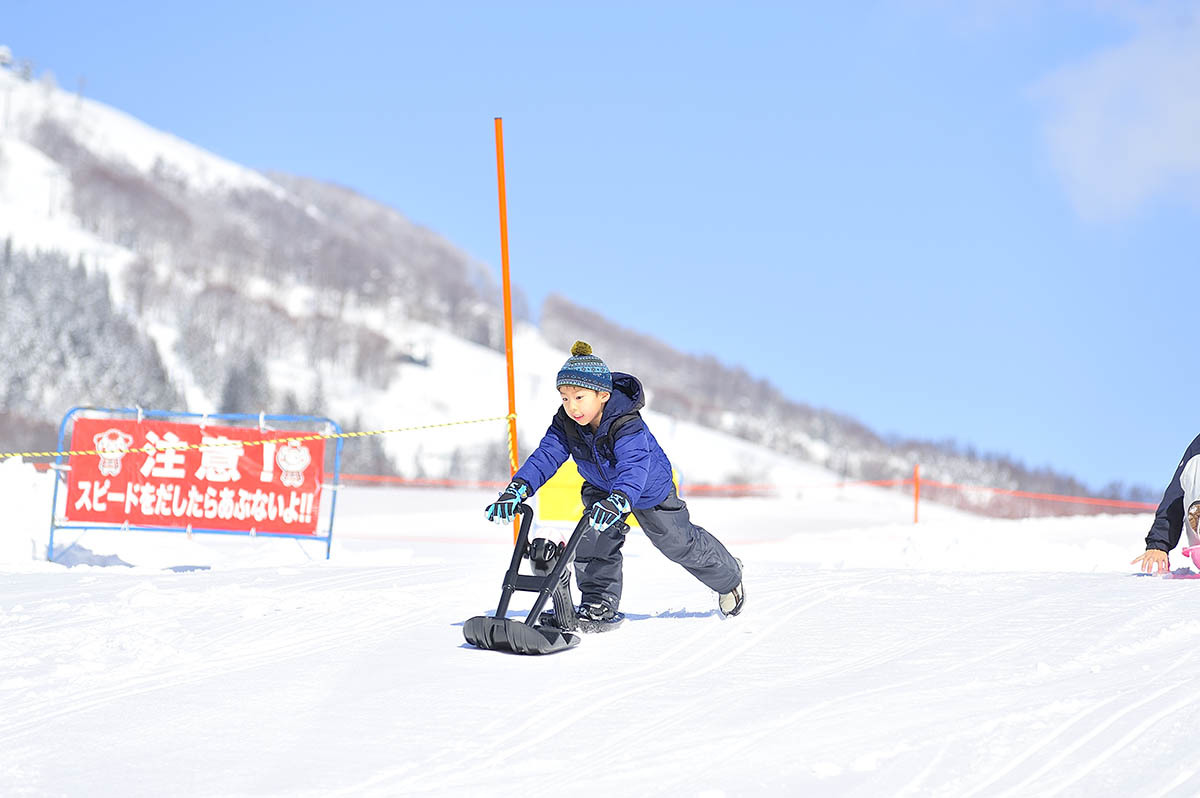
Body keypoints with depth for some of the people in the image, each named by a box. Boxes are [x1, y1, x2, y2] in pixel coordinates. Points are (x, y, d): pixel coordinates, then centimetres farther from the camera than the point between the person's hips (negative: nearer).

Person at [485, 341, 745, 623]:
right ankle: (599, 604, -7)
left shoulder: (627, 425, -44)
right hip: (601, 488, 4)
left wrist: (617, 501, -77)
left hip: (651, 488, -4)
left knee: (680, 542, 12)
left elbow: (634, 468, -58)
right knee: (595, 537, -20)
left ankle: (728, 577, 40)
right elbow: (546, 456, -31)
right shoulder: (565, 425, -25)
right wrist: (517, 489, -50)